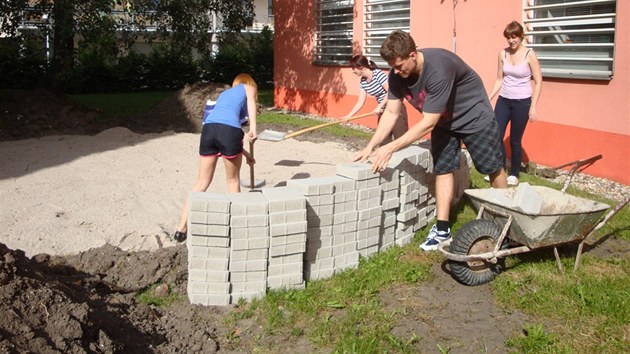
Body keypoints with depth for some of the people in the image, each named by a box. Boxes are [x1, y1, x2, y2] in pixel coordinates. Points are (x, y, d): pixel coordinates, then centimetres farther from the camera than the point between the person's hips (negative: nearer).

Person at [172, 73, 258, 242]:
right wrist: (253, 127, -13)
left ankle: (181, 228, 13)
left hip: (208, 128, 5)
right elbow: (251, 101, -1)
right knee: (233, 180, 14)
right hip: (229, 129, -5)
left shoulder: (224, 93, 40)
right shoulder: (248, 87, 25)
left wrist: (245, 154, 48)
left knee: (202, 182, 13)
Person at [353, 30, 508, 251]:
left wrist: (391, 148, -37)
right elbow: (391, 113, -13)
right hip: (444, 121, 6)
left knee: (492, 167, 6)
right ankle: (442, 229, 3)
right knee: (442, 169, -1)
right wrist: (370, 147, -22)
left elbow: (428, 123, -37)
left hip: (473, 115, -6)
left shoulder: (438, 69, -40)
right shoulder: (397, 74, -20)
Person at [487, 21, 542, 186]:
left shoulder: (529, 55, -10)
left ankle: (514, 174, 21)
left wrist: (533, 106, -12)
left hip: (522, 102, -4)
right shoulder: (502, 54, 2)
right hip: (503, 100, 4)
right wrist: (488, 98, 4)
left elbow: (538, 82, -7)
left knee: (515, 140, 4)